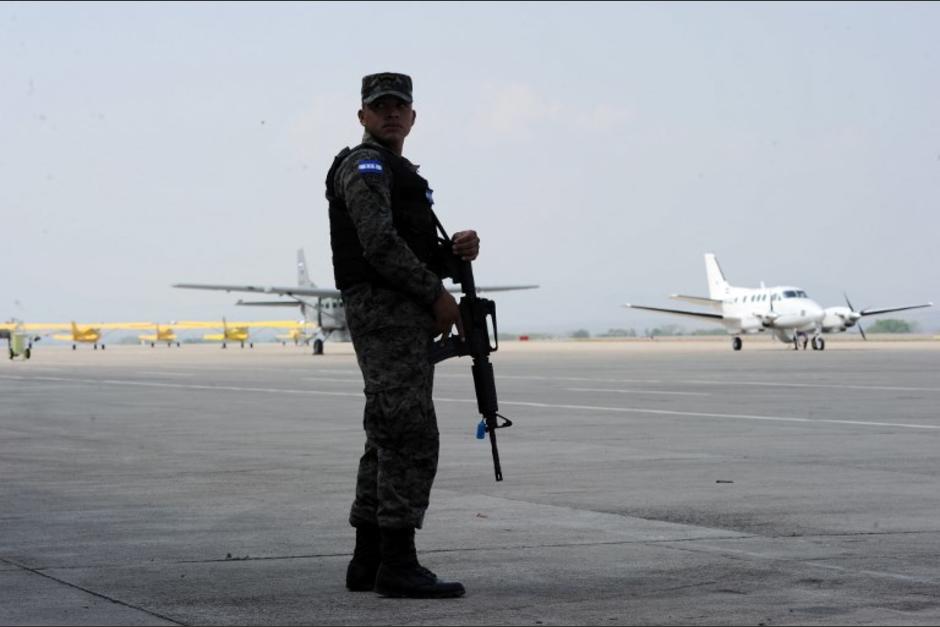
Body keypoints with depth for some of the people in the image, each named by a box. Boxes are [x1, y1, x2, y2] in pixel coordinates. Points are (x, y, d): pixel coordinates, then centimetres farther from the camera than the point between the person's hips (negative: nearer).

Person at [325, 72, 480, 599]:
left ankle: (369, 561, 12)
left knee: (390, 438, 10)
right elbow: (380, 243, -19)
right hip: (384, 311, -10)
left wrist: (459, 249, 1)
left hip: (406, 316, 10)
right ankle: (398, 564, -16)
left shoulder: (403, 173, 24)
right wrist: (438, 295, -15)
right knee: (411, 436, -15)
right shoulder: (364, 165, -7)